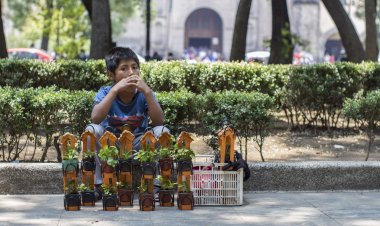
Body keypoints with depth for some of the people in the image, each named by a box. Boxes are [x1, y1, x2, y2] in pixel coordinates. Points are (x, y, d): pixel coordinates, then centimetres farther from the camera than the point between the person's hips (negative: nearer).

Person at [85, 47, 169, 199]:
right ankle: (97, 184, -19)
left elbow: (159, 121, -24)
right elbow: (95, 119, -31)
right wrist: (115, 90, -34)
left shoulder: (144, 94, -10)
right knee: (92, 130, -29)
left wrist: (147, 92, -32)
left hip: (138, 146, 1)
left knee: (162, 131, -25)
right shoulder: (105, 92, -12)